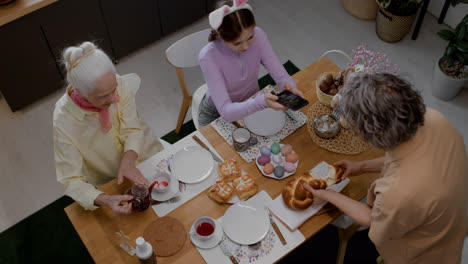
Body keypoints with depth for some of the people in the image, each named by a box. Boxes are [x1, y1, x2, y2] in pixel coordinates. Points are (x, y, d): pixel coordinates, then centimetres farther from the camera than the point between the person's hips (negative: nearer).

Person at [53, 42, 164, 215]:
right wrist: (105, 200, -45)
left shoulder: (117, 85, -23)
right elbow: (71, 181, -27)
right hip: (107, 184, -3)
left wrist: (129, 159, -35)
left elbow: (132, 129, -13)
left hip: (137, 153, 3)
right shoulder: (64, 122, -31)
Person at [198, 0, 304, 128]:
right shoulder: (208, 56, -32)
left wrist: (288, 85, -42)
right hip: (217, 114, -2)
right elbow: (226, 112, -37)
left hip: (251, 104, 3)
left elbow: (281, 76, -18)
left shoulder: (258, 36, -21)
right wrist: (261, 102, -53)